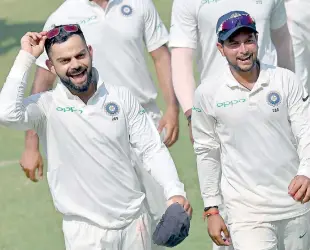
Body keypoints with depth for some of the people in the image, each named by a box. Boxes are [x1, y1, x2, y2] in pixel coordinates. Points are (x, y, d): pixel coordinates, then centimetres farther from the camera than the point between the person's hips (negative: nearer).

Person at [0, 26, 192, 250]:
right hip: (86, 230, -3)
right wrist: (26, 58, -21)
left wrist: (175, 191, -13)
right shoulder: (46, 106, -9)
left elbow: (152, 150, 2)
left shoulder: (121, 97, 0)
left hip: (135, 220, 3)